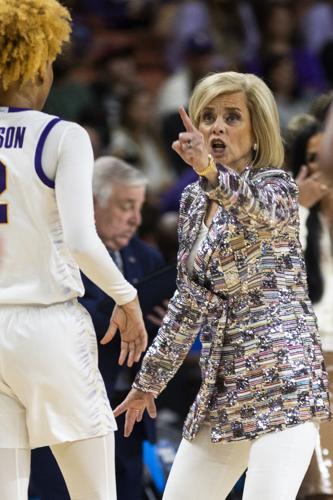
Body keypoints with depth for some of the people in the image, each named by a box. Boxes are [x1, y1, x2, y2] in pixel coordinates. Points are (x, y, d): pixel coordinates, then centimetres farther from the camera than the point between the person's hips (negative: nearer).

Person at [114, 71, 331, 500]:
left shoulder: (276, 184, -4)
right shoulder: (194, 200, 15)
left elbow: (262, 209, -31)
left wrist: (210, 170, -50)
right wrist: (149, 379, 23)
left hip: (281, 373, -8)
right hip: (224, 382, 8)